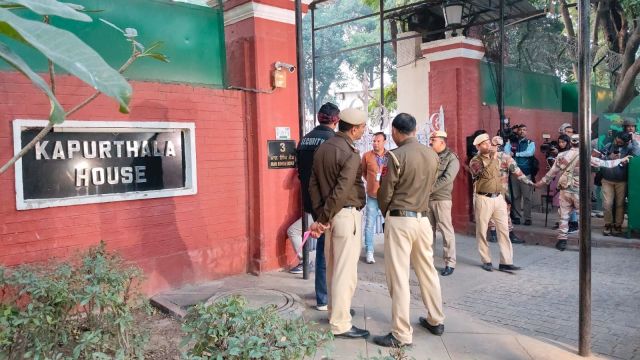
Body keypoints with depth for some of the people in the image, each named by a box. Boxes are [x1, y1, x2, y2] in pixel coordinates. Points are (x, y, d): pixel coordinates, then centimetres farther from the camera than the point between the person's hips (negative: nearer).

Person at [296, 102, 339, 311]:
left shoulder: (305, 139, 8)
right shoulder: (333, 140, -15)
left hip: (311, 200, 7)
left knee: (323, 241, 19)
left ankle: (324, 289, 30)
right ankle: (323, 298, 9)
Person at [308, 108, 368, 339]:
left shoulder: (323, 148, 8)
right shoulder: (350, 154, -16)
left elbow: (313, 184, 8)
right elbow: (341, 191, -21)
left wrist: (320, 215, 6)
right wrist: (323, 220, -13)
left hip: (329, 214, 8)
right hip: (346, 215, -8)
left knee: (333, 266, 18)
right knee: (345, 270, -2)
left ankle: (336, 309, 33)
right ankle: (340, 324, 4)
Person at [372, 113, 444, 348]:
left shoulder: (396, 156, -13)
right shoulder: (432, 155, 5)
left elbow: (385, 193, -9)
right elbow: (429, 187, 11)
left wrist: (385, 213, 10)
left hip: (400, 220, -6)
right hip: (423, 219, 6)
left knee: (399, 277, 0)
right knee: (427, 271, 19)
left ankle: (401, 334, 5)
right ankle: (436, 321, 32)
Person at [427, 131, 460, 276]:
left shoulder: (451, 158, -5)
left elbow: (446, 179, -16)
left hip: (442, 199, -5)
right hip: (427, 198, 5)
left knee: (446, 230, -2)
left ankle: (450, 263, 4)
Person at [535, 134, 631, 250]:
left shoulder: (562, 156, 1)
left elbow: (552, 172, 7)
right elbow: (604, 163, 0)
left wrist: (542, 182, 19)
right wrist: (621, 160, 13)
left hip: (565, 190, 2)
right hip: (579, 191, -2)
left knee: (564, 216, 8)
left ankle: (562, 240, 9)